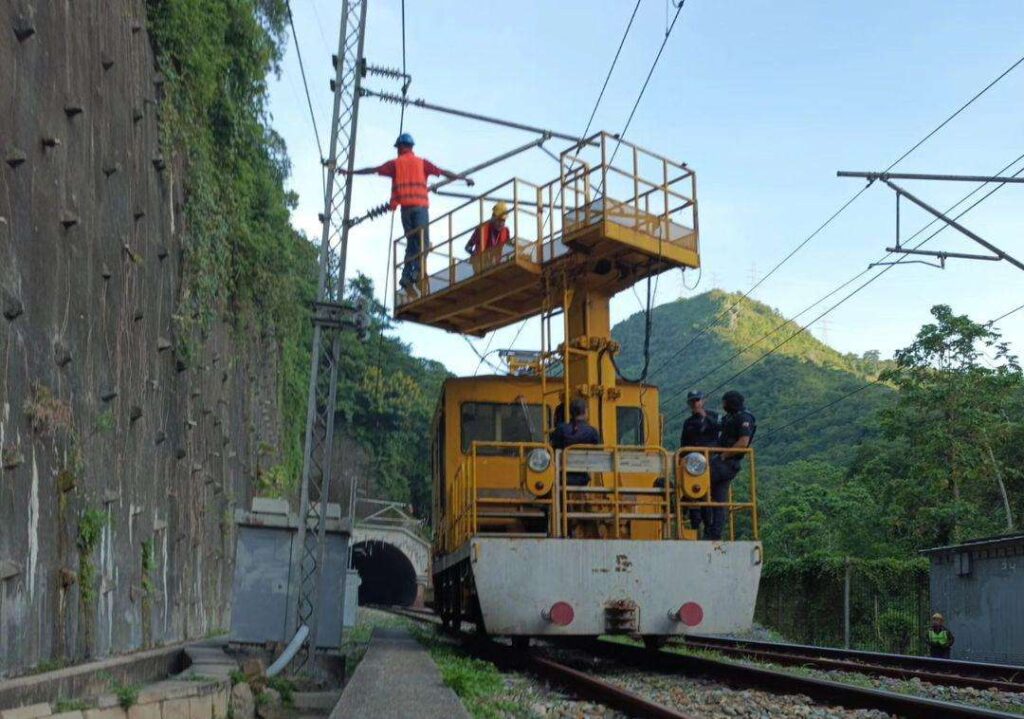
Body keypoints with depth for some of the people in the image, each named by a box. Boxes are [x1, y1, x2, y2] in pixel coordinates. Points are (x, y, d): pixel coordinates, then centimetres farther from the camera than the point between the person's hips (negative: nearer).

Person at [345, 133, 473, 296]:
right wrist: (464, 178, 16)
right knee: (423, 243, -7)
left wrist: (351, 172, 21)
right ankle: (414, 272, -27)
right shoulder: (421, 162, 11)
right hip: (420, 206, -2)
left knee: (412, 243, 10)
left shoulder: (395, 163, 12)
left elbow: (373, 170, 12)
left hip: (405, 207, 2)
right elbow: (442, 172, 9)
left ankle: (407, 276, -2)